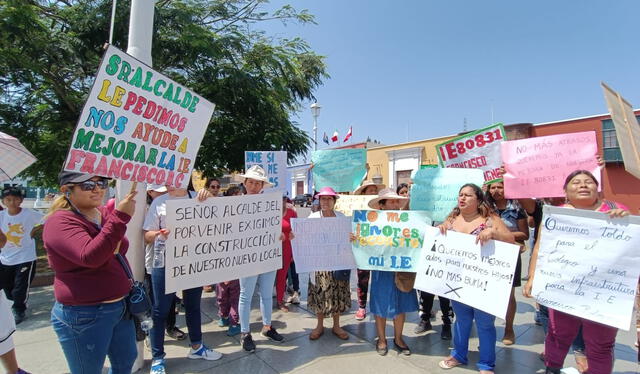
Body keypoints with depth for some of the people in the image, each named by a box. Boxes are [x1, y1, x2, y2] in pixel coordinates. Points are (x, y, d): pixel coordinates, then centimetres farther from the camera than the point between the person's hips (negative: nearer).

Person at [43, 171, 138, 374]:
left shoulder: (105, 214, 3)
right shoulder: (60, 222, -17)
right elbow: (90, 257, -34)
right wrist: (120, 217, -35)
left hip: (121, 306, 7)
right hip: (84, 316, -7)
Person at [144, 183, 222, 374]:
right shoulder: (159, 202, -2)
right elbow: (147, 235, 1)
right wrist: (161, 234, -22)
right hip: (165, 263, -2)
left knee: (193, 306, 17)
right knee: (160, 310, 7)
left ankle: (196, 347, 35)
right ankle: (157, 358, 24)